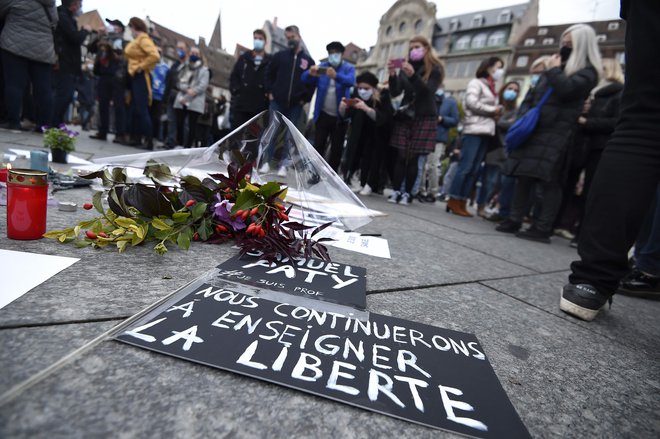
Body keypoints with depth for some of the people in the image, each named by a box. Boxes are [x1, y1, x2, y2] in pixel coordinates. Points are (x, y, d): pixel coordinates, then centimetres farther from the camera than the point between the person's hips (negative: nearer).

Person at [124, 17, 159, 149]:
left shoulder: (143, 39, -7)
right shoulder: (136, 41, 22)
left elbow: (155, 56, -22)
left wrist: (141, 66, -17)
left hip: (140, 77, -10)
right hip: (135, 77, 10)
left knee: (142, 110, -14)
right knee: (134, 109, 7)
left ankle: (149, 140, -14)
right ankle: (136, 138, 9)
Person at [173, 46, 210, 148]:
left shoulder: (204, 70, 6)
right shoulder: (184, 68, 21)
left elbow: (202, 86, -7)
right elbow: (179, 81, 10)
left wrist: (188, 97, -11)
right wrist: (187, 89, -14)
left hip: (195, 103, -4)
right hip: (181, 101, 5)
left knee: (192, 126, -7)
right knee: (179, 124, 2)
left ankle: (187, 147, -4)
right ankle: (179, 145, 11)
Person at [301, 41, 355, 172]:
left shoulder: (349, 68, 2)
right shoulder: (322, 66, 7)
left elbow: (351, 81, -21)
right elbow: (304, 79, -6)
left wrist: (336, 75, -41)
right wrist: (310, 73, -31)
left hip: (340, 117, -1)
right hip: (323, 115, 1)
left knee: (336, 149, 6)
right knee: (318, 146, 4)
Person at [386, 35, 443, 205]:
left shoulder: (435, 69, 3)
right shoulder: (406, 67, 12)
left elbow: (428, 91, -13)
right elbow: (395, 92, 3)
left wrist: (413, 75, -25)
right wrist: (392, 75, -14)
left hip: (424, 117, -3)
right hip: (404, 116, 3)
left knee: (413, 157, -7)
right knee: (401, 156, -6)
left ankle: (407, 193, -2)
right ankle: (396, 191, -4)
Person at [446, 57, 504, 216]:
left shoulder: (492, 88, 28)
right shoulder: (476, 83, 3)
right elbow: (472, 103, -12)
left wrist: (497, 112, 6)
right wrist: (493, 110, -5)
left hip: (486, 132, 8)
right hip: (474, 130, -8)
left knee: (474, 170, 2)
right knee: (465, 167, -13)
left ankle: (462, 203, 2)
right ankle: (453, 201, -9)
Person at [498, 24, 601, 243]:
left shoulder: (588, 70, 1)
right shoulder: (562, 65, 25)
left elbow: (566, 89, -17)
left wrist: (554, 70, -4)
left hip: (557, 133, -7)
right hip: (535, 128, 8)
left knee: (549, 181, -9)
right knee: (523, 175, 3)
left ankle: (543, 229, -7)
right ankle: (515, 220, 8)